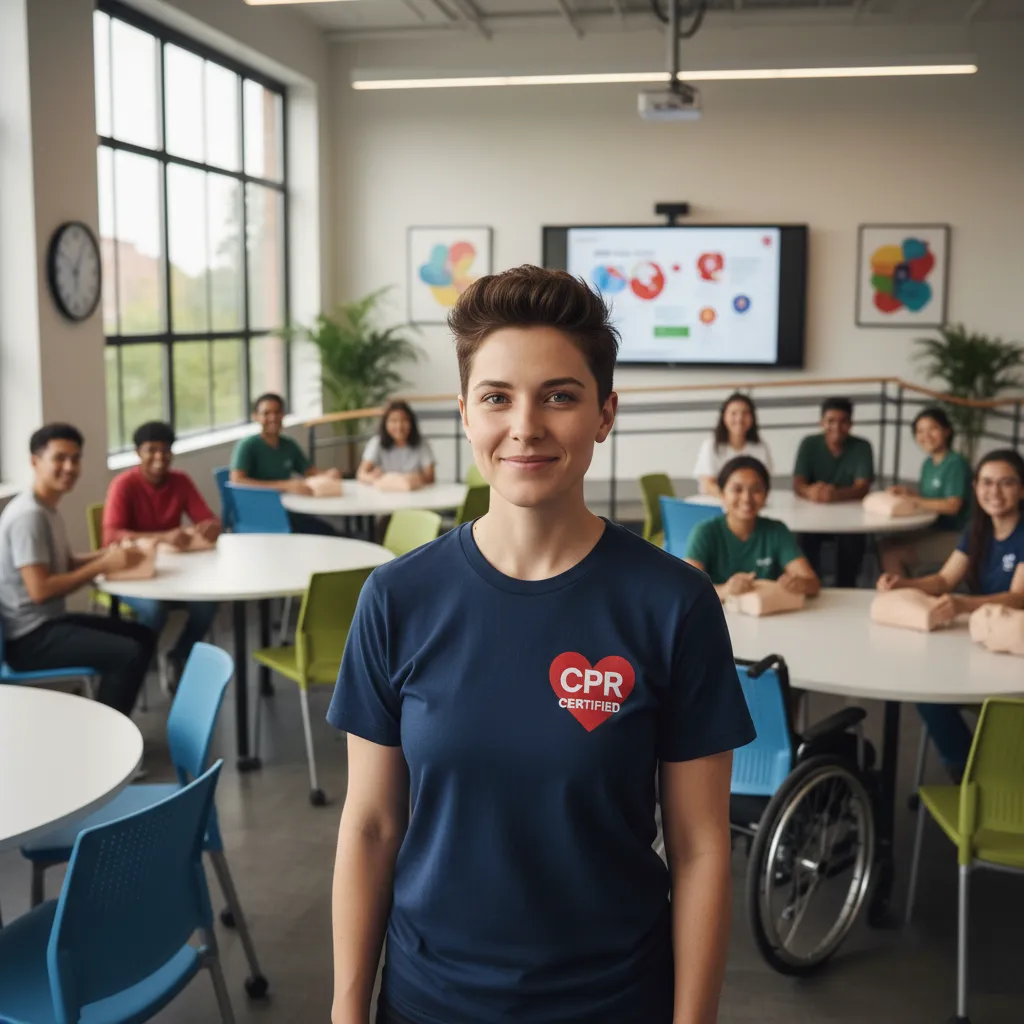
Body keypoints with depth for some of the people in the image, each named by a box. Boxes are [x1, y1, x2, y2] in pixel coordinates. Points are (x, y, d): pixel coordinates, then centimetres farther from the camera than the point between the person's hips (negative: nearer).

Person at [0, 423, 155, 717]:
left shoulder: (47, 509, 11)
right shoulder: (29, 515, -21)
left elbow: (66, 564, 19)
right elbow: (40, 590, -27)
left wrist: (109, 554, 0)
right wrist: (103, 565, -22)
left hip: (49, 622, 11)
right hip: (30, 637, -11)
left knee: (143, 636, 15)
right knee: (129, 654, -23)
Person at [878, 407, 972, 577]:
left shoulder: (956, 463, -16)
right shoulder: (928, 463, 10)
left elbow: (952, 506, -23)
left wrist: (912, 500, -19)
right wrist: (905, 490, -2)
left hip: (955, 537, -8)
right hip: (935, 530, 8)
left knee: (892, 553, -16)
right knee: (885, 545, 0)